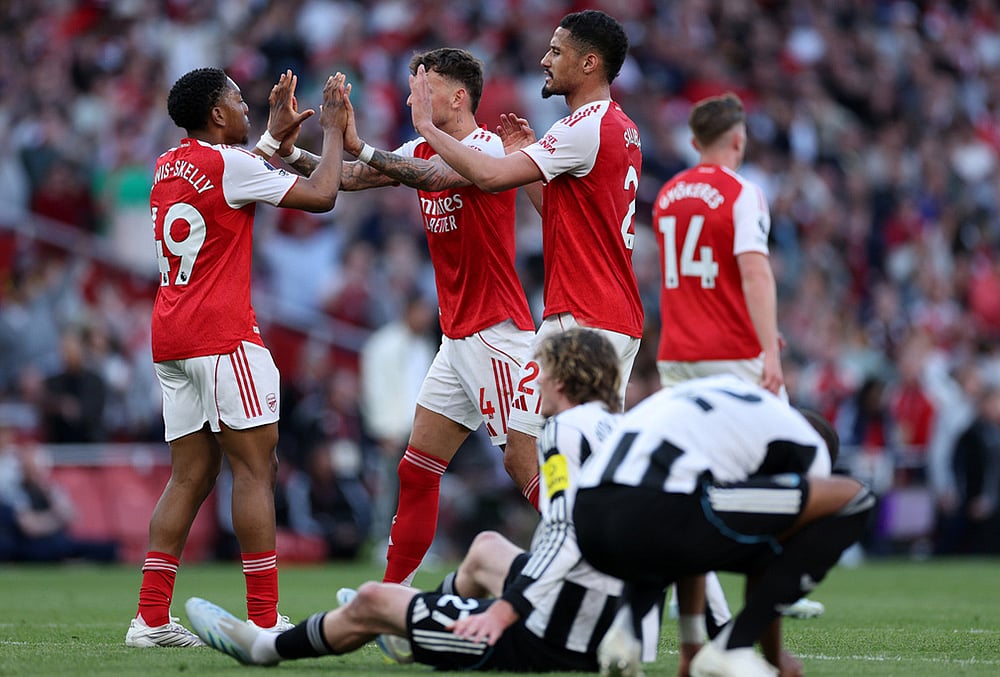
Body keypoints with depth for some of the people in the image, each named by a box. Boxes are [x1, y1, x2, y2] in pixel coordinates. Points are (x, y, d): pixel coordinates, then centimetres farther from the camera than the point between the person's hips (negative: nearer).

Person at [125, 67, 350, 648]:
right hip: (223, 336, -8)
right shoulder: (228, 164, -10)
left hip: (171, 339, 8)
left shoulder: (168, 166, 14)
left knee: (191, 475, 10)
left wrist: (275, 136, 34)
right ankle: (263, 620, -11)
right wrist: (334, 131, 7)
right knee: (256, 468, -7)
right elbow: (320, 196, -6)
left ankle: (152, 618, 5)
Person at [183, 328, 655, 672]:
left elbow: (566, 535, -25)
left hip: (552, 640, -8)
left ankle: (263, 647, 36)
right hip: (612, 625, 8)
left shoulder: (566, 430, -13)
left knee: (372, 601, 11)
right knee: (486, 548, 37)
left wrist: (501, 613, -23)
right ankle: (407, 637, 61)